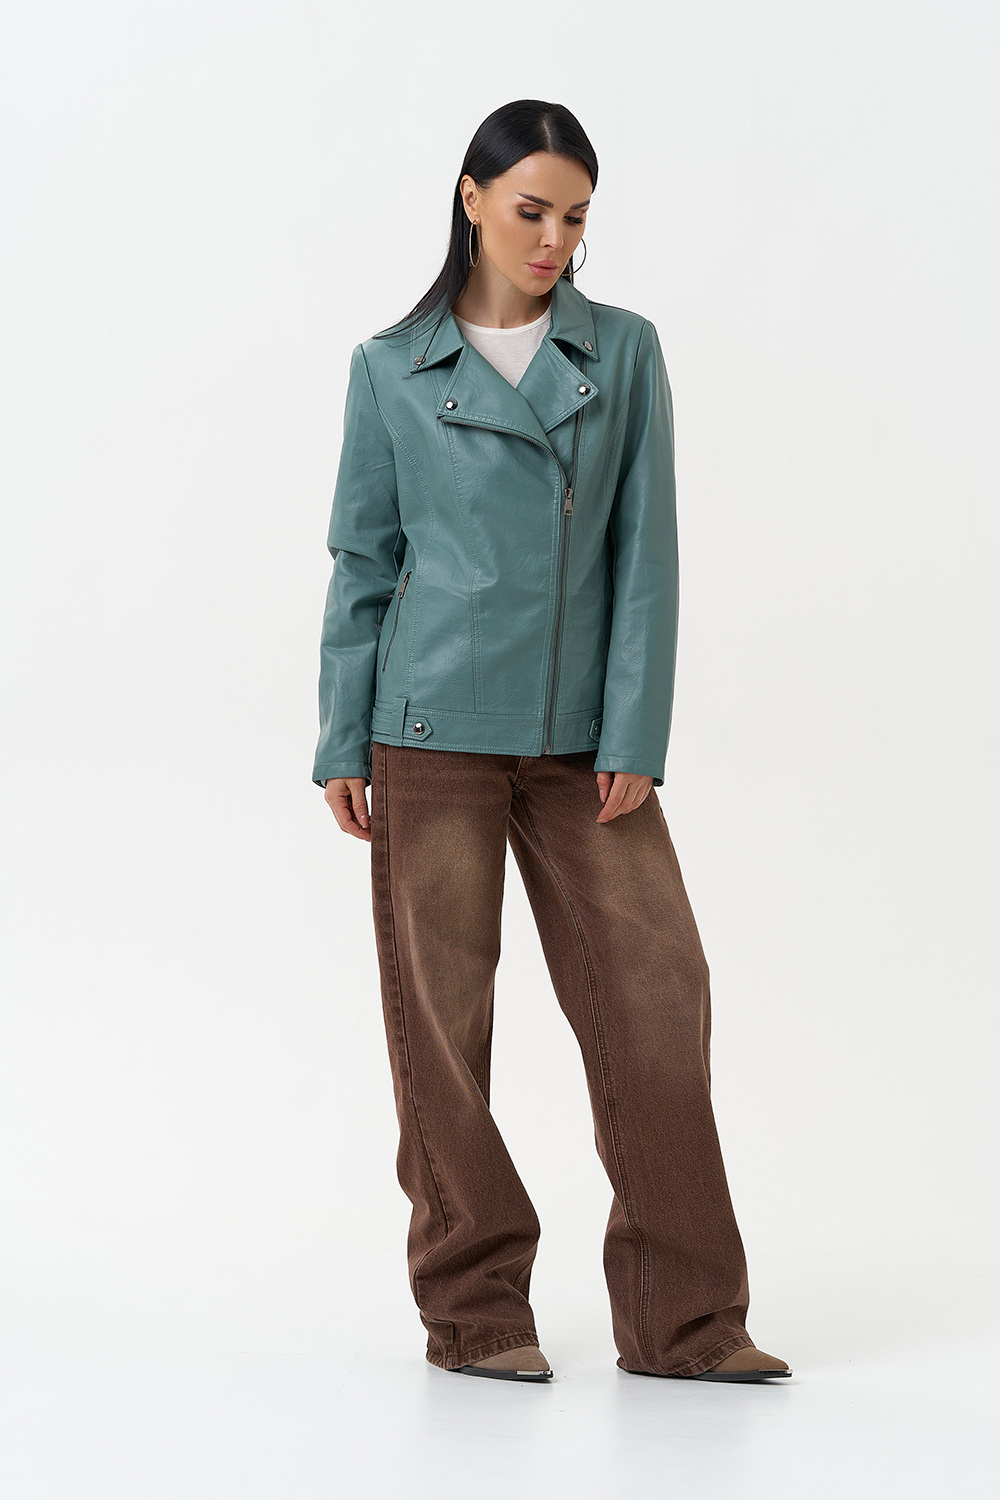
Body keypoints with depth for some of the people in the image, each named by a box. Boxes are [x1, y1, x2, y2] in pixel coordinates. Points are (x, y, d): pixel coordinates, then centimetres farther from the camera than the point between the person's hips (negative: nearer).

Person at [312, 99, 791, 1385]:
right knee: (442, 1014, 0)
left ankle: (684, 1317, 5)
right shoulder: (392, 368, 3)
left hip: (580, 735, 2)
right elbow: (362, 561, 6)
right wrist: (341, 745, 0)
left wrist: (634, 737, -5)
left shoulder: (624, 351, 6)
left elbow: (645, 552, 2)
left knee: (655, 992, -3)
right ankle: (474, 1312, 12)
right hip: (434, 728, -2)